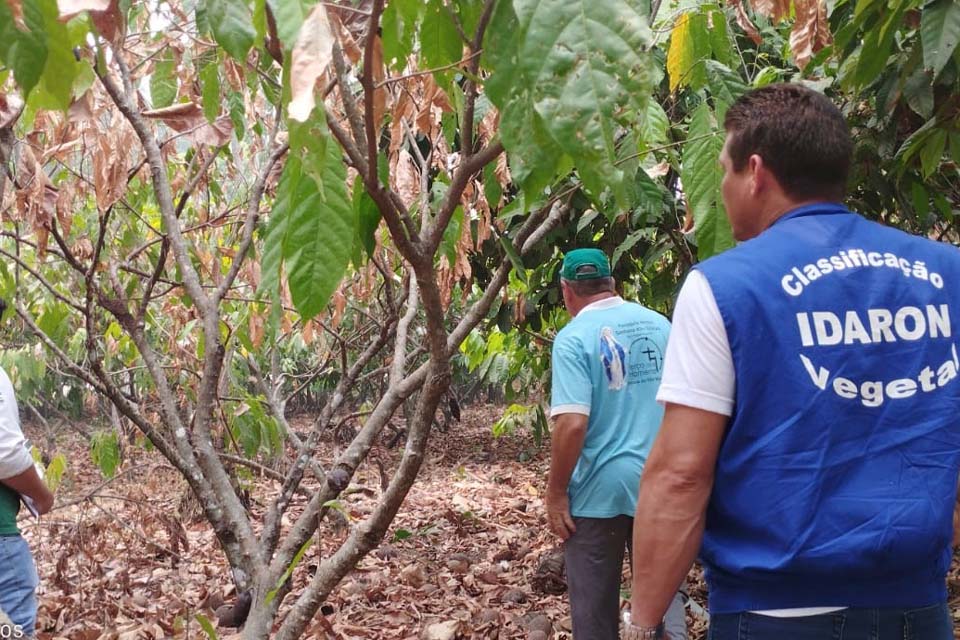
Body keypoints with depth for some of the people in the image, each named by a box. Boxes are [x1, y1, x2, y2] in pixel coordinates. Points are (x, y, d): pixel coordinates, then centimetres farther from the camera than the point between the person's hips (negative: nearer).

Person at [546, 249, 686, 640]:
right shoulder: (659, 324, 4)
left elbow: (572, 423, -21)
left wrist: (556, 492, -12)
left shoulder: (574, 337, -12)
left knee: (594, 605, 8)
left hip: (599, 487, -5)